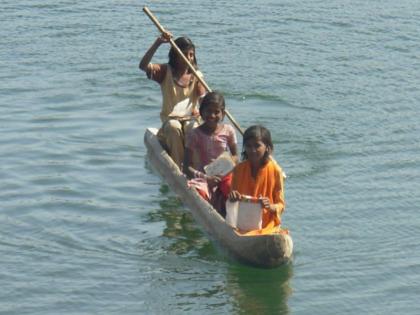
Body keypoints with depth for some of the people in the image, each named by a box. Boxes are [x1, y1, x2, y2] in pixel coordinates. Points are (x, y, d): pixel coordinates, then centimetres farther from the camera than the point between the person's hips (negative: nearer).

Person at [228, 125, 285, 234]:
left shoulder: (275, 170, -4)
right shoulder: (239, 169, 5)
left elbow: (281, 206, -1)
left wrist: (270, 207, -22)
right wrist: (232, 196, -9)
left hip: (267, 225, -2)